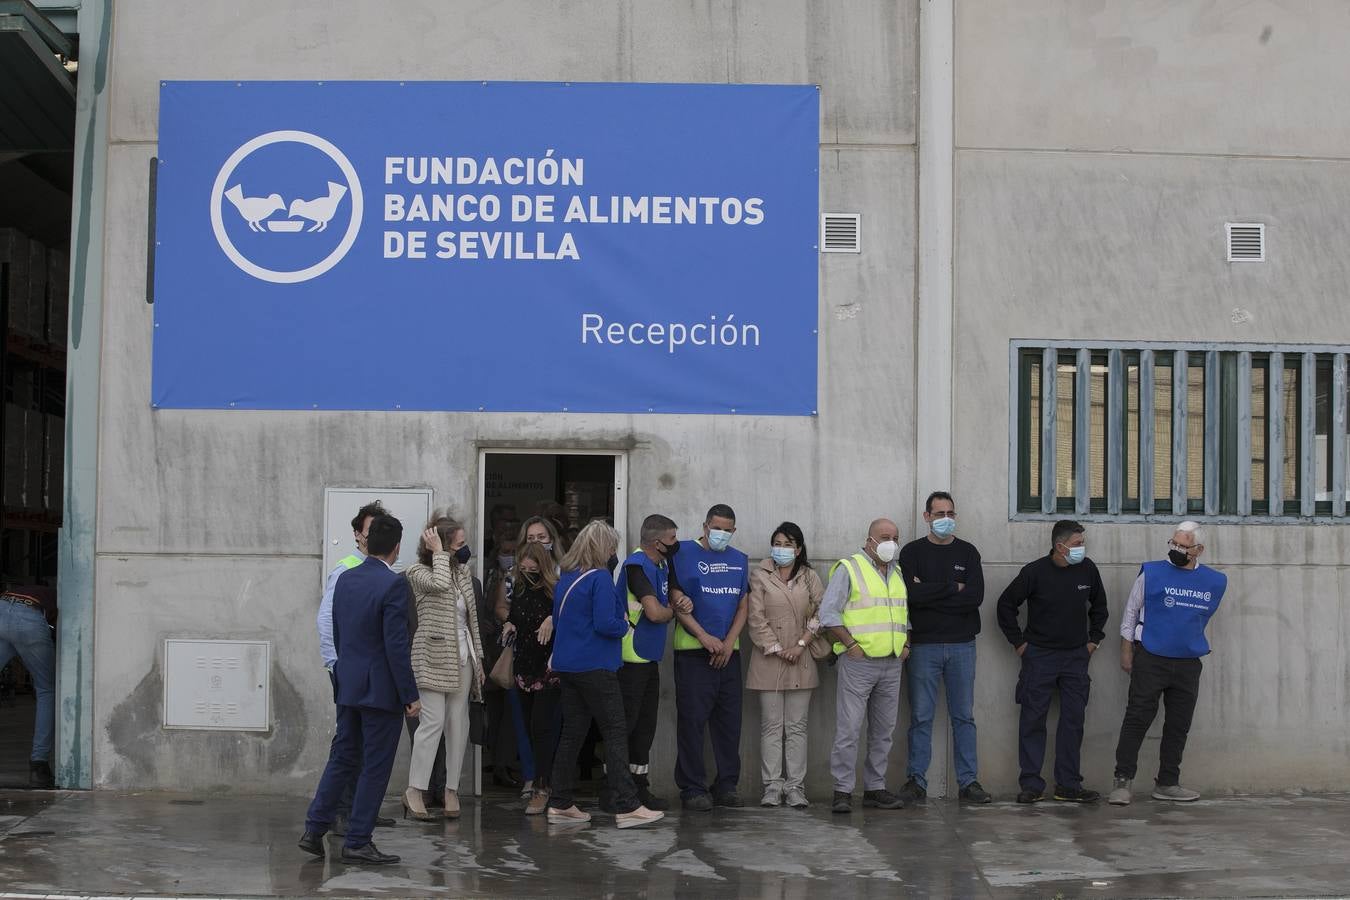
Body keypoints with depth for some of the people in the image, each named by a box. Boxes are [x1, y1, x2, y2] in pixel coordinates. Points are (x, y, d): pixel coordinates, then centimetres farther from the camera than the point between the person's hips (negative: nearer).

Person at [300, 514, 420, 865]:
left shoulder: (345, 579, 6)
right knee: (375, 767, 2)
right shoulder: (393, 584, -16)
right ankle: (357, 841, 6)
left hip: (348, 686, 7)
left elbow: (338, 634, 14)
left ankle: (314, 829, 15)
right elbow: (396, 645, -19)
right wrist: (411, 695, -14)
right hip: (381, 688, -7)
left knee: (342, 758, 16)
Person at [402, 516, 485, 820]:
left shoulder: (463, 572, 13)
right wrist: (439, 553, -15)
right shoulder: (418, 572, -4)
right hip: (433, 657, -6)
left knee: (459, 724, 5)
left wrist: (478, 658, 17)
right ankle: (415, 790, -7)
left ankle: (452, 789, 11)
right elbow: (439, 583, -28)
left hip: (462, 658, 6)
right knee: (433, 721, -12)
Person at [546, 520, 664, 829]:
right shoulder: (600, 578, -13)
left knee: (571, 733, 11)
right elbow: (605, 623, -20)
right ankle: (627, 807, -6)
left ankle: (560, 805, 12)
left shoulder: (563, 580, 12)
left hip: (567, 665, 8)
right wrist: (624, 626, -2)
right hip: (595, 666, -8)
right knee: (615, 733, -4)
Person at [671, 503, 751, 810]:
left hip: (729, 651, 5)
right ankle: (692, 788, 0)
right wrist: (705, 638, -14)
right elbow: (678, 603, -7)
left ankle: (726, 785, 15)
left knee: (729, 721, 6)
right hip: (693, 650, -5)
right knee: (692, 720, -5)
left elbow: (743, 606, 11)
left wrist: (728, 642, -4)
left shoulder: (739, 560, 13)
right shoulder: (685, 553, -2)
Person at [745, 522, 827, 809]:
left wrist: (801, 644, -8)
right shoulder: (760, 576, 4)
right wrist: (777, 649, -8)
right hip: (769, 659, -1)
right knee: (771, 726, 0)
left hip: (801, 661, 1)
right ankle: (772, 786, 4)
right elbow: (756, 618, -2)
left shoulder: (809, 577, 9)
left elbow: (821, 612, 2)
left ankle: (795, 786, 5)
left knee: (797, 727, 3)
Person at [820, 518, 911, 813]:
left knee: (883, 731, 10)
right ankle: (842, 791, -4)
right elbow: (828, 612, -9)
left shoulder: (898, 573, 17)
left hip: (892, 665, 7)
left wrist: (906, 644, 10)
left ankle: (875, 788, 17)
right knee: (848, 730, -8)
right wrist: (851, 645, -14)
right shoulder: (849, 569, -4)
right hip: (858, 663, -7)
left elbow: (907, 614, 25)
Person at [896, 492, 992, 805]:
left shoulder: (968, 552, 8)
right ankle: (916, 781, 7)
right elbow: (911, 593, -14)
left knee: (964, 717, 5)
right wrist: (953, 588, -9)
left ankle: (968, 782, 10)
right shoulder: (912, 552, 3)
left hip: (962, 644, 2)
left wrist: (930, 594, -11)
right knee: (921, 717, 1)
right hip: (923, 645, -2)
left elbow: (976, 596, -7)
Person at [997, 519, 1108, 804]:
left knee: (1073, 720, 3)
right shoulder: (1035, 572, -12)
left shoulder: (1088, 569, -1)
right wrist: (1018, 642, -2)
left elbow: (1099, 604, 18)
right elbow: (1006, 604, -2)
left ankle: (1068, 785, 10)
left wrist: (1094, 639, 13)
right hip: (1039, 655, -3)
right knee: (1033, 720, -1)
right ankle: (1031, 784, 6)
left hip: (1076, 656, 3)